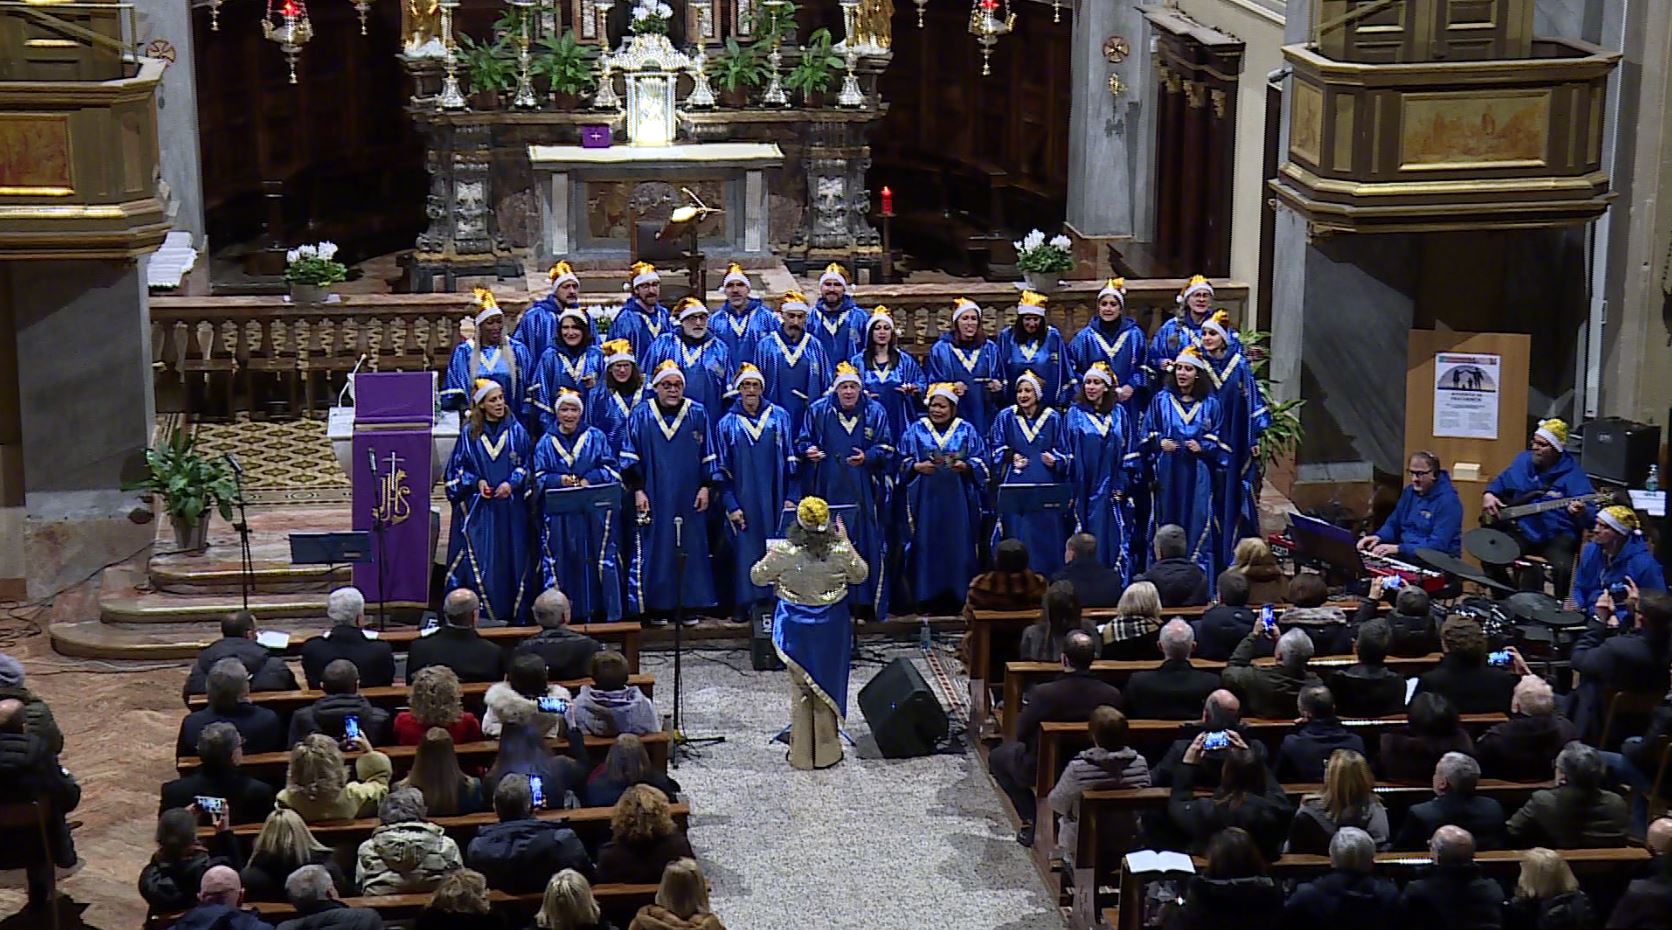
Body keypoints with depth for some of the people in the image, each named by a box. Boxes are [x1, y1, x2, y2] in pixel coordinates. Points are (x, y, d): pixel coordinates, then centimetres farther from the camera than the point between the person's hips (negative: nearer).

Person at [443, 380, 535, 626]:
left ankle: (511, 611, 6)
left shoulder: (516, 430, 6)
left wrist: (511, 483, -10)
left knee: (511, 557, 1)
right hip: (479, 507, -1)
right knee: (480, 557, -5)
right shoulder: (469, 433, 4)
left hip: (511, 507, 1)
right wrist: (476, 482, -9)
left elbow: (526, 463, 5)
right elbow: (458, 467, 7)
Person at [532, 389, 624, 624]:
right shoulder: (546, 443, 11)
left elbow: (611, 469, 3)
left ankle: (601, 611, -1)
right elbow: (540, 478, 3)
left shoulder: (596, 437, 10)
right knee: (563, 564, -4)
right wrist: (560, 480, -17)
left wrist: (589, 480, -15)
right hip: (559, 517, 0)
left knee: (600, 560, -5)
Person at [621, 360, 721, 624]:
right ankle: (657, 607, 8)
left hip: (689, 498, 1)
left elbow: (709, 455, 7)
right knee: (655, 550, 0)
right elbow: (630, 457, 1)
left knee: (691, 549, 4)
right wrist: (637, 490, -6)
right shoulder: (640, 415, 2)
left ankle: (690, 606, 12)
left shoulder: (698, 414, 4)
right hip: (655, 498, -1)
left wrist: (706, 487, -1)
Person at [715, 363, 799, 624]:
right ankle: (744, 604, 6)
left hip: (774, 498, 1)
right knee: (746, 550, -1)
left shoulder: (779, 417, 5)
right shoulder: (727, 424, 4)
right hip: (743, 499, -1)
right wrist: (731, 505, -6)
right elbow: (723, 468, 3)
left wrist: (791, 496, -2)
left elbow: (790, 458, 4)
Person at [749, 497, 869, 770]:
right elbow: (861, 575, 2)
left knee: (800, 687, 13)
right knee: (827, 685, 16)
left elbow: (757, 577, -5)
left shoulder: (783, 551, -19)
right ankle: (827, 751, 24)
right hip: (831, 625, 1)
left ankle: (801, 753, 19)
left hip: (796, 625, -1)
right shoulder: (841, 550, -17)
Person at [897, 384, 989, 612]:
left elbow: (981, 462, 4)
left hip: (957, 498, 0)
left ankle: (958, 593, 9)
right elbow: (903, 463, 6)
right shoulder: (916, 430, 8)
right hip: (926, 498, 0)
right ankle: (928, 596, 6)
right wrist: (918, 467, -14)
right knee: (927, 546, 0)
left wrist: (965, 466, -15)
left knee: (958, 545, 1)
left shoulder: (967, 430, 7)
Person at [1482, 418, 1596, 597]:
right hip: (1522, 530, 5)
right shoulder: (1523, 461, 7)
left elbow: (1591, 517, -16)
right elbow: (1500, 483, 25)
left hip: (1558, 536, -5)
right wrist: (1489, 495, 4)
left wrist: (1582, 512, -39)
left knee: (1562, 568, -32)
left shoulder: (1572, 474, -10)